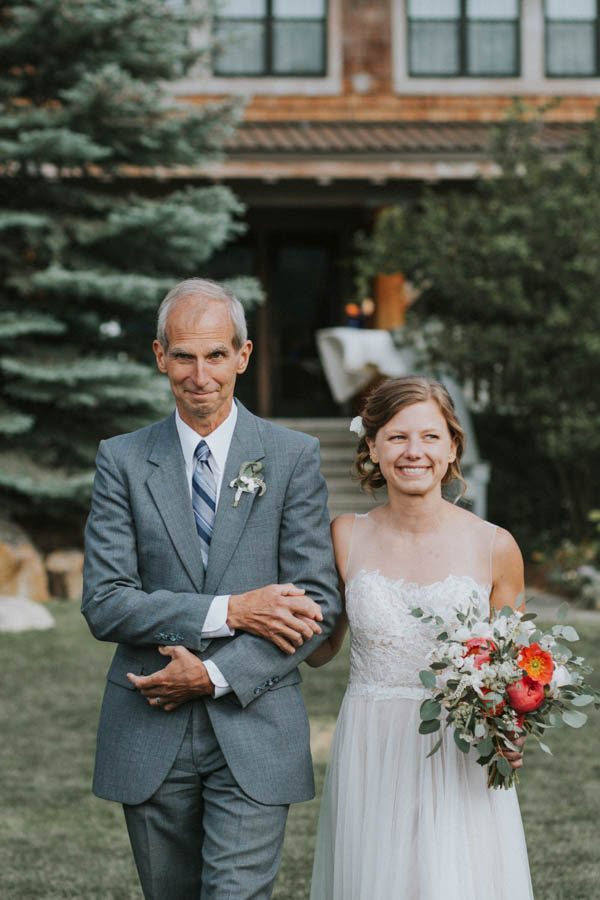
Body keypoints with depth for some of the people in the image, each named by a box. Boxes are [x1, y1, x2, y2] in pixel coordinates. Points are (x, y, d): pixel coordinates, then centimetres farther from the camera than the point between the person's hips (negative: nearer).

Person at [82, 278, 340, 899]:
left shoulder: (293, 458, 0)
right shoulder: (122, 461, 3)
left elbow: (318, 603, -5)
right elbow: (104, 604, -6)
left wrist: (216, 675, -14)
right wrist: (229, 611, -16)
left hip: (254, 733, -2)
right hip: (150, 736, 2)